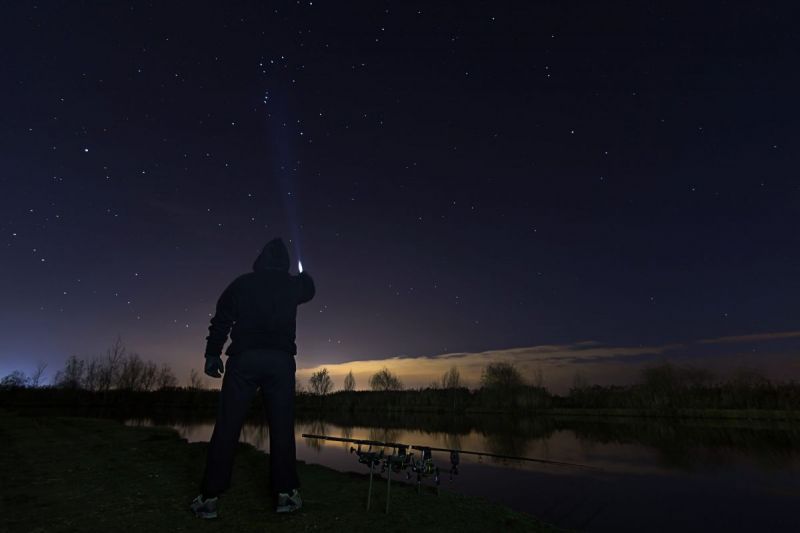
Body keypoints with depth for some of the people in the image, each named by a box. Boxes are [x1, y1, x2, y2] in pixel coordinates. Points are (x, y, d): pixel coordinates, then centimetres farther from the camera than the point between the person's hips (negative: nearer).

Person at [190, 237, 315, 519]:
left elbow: (222, 319, 3)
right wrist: (302, 275, 54)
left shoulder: (242, 283, 9)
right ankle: (285, 493, 7)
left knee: (227, 427, 2)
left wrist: (212, 353, 5)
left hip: (244, 358, 0)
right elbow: (309, 289, 35)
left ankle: (209, 497, 5)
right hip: (280, 360, 1)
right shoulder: (293, 285, 12)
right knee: (282, 427, 4)